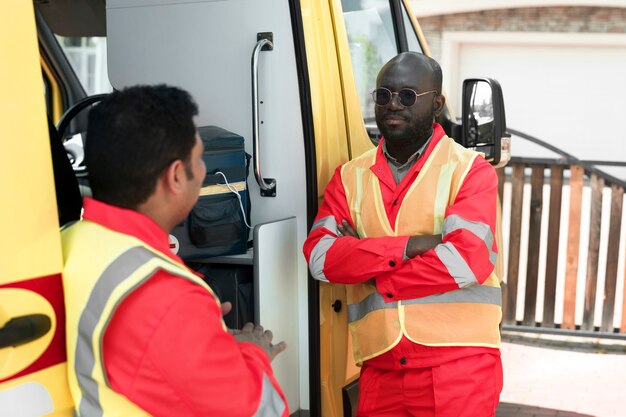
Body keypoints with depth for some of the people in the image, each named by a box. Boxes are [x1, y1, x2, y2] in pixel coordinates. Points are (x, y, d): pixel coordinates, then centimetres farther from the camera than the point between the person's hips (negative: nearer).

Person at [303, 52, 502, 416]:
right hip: (380, 370, 4)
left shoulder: (471, 170, -2)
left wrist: (367, 269, -8)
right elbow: (319, 256, -6)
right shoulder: (350, 176, 8)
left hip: (459, 367, -3)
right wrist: (409, 245, -16)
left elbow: (467, 259, -16)